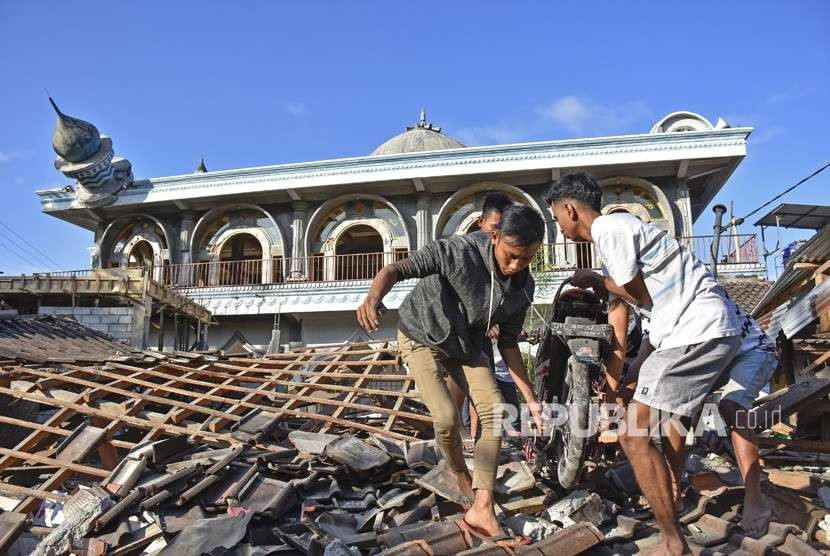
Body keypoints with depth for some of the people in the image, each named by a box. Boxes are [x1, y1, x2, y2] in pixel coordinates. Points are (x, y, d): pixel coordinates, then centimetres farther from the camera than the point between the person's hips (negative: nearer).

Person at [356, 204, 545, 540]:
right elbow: (397, 269, -39)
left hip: (466, 345, 5)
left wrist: (530, 399, -6)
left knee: (495, 413, -10)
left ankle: (481, 511, -3)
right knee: (447, 417, -18)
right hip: (423, 337, -5)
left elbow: (508, 343, -4)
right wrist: (373, 297, -63)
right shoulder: (459, 251, -32)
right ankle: (461, 476, 16)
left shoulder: (522, 287, -15)